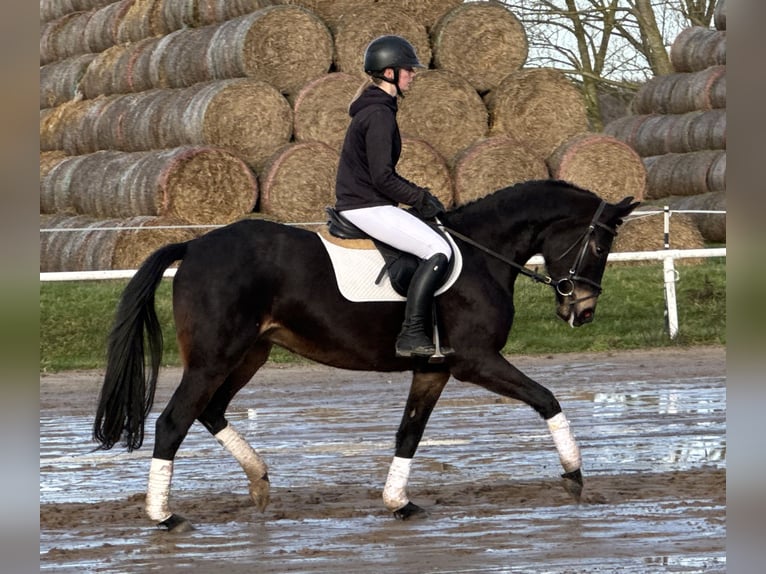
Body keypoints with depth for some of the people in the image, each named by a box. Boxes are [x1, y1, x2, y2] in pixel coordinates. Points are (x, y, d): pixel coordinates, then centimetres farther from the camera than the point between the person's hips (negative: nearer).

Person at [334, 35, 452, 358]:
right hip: (367, 207, -11)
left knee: (434, 242, 21)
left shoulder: (373, 108, 16)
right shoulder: (379, 114, -16)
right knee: (438, 251, -19)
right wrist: (421, 198, -10)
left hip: (358, 203, 11)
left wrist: (418, 194, 12)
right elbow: (382, 178, -20)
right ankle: (411, 335, -24)